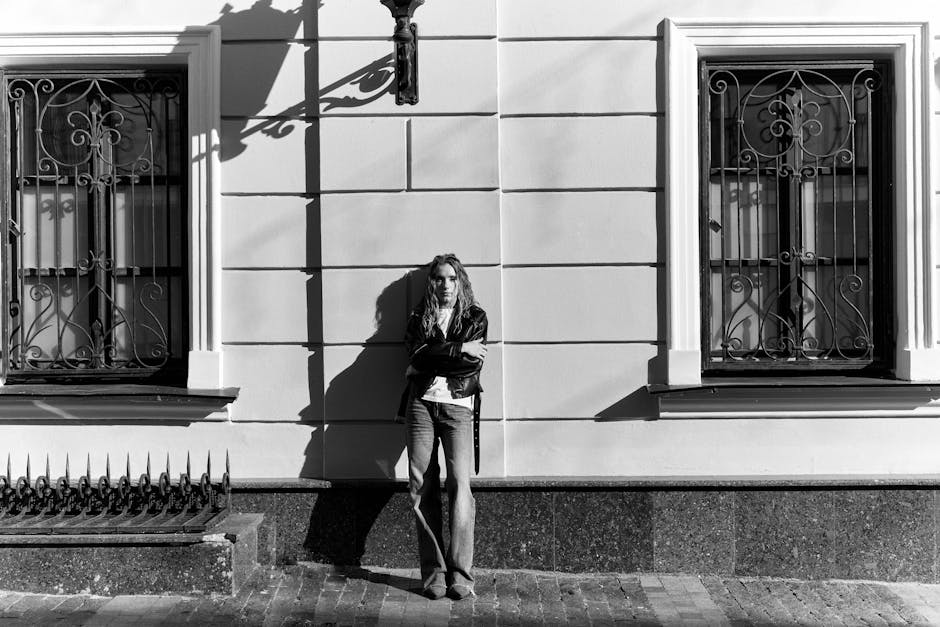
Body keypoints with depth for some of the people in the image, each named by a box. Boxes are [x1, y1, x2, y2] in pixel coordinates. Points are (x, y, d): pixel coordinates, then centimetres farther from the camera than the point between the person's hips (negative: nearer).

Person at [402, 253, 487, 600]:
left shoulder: (475, 317, 10)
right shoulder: (418, 317, 15)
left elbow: (473, 364, -5)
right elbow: (419, 352, -5)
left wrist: (424, 366, -4)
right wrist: (459, 349, -10)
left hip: (458, 406, -2)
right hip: (421, 405, 2)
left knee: (459, 484, -11)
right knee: (422, 487, -2)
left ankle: (460, 574, -3)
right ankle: (433, 572, 5)